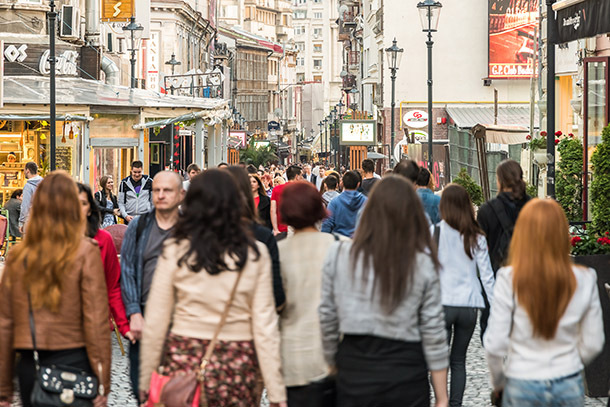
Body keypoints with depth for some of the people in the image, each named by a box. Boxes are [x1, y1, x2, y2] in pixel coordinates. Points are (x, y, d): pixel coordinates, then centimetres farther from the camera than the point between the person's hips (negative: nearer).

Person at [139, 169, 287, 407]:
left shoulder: (175, 252, -3)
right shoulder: (255, 254, -3)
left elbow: (155, 323, -1)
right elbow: (265, 325, -4)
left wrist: (146, 383, 8)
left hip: (184, 361, 0)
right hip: (237, 368, 0)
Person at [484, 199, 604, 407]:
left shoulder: (509, 280, -12)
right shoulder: (584, 280, -6)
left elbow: (495, 344, -10)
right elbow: (593, 344, 1)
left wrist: (498, 382, 8)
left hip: (521, 386, -1)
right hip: (569, 386, 2)